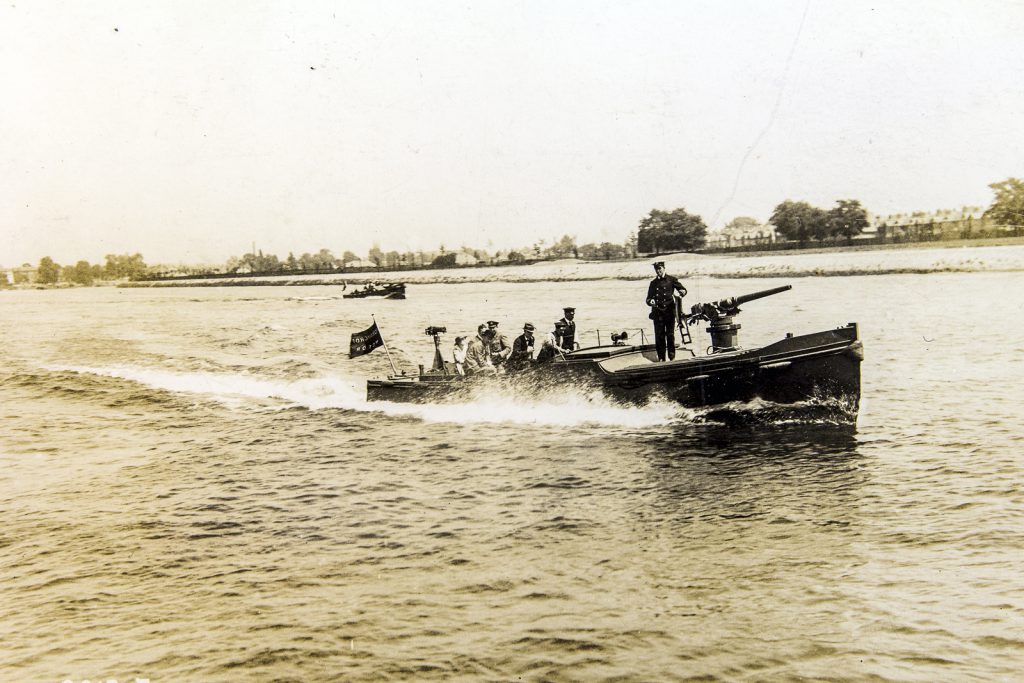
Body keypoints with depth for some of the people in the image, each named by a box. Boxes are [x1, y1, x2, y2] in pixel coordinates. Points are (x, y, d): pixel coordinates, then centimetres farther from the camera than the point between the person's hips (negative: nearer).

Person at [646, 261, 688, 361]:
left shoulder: (671, 280, 8)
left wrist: (682, 292, -15)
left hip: (669, 312, -2)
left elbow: (683, 289, 9)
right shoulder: (653, 283, 16)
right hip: (658, 313, 2)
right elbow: (648, 298, 18)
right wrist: (650, 301, -6)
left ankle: (671, 356, 9)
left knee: (670, 335, -2)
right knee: (659, 336, 0)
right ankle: (661, 358, 5)